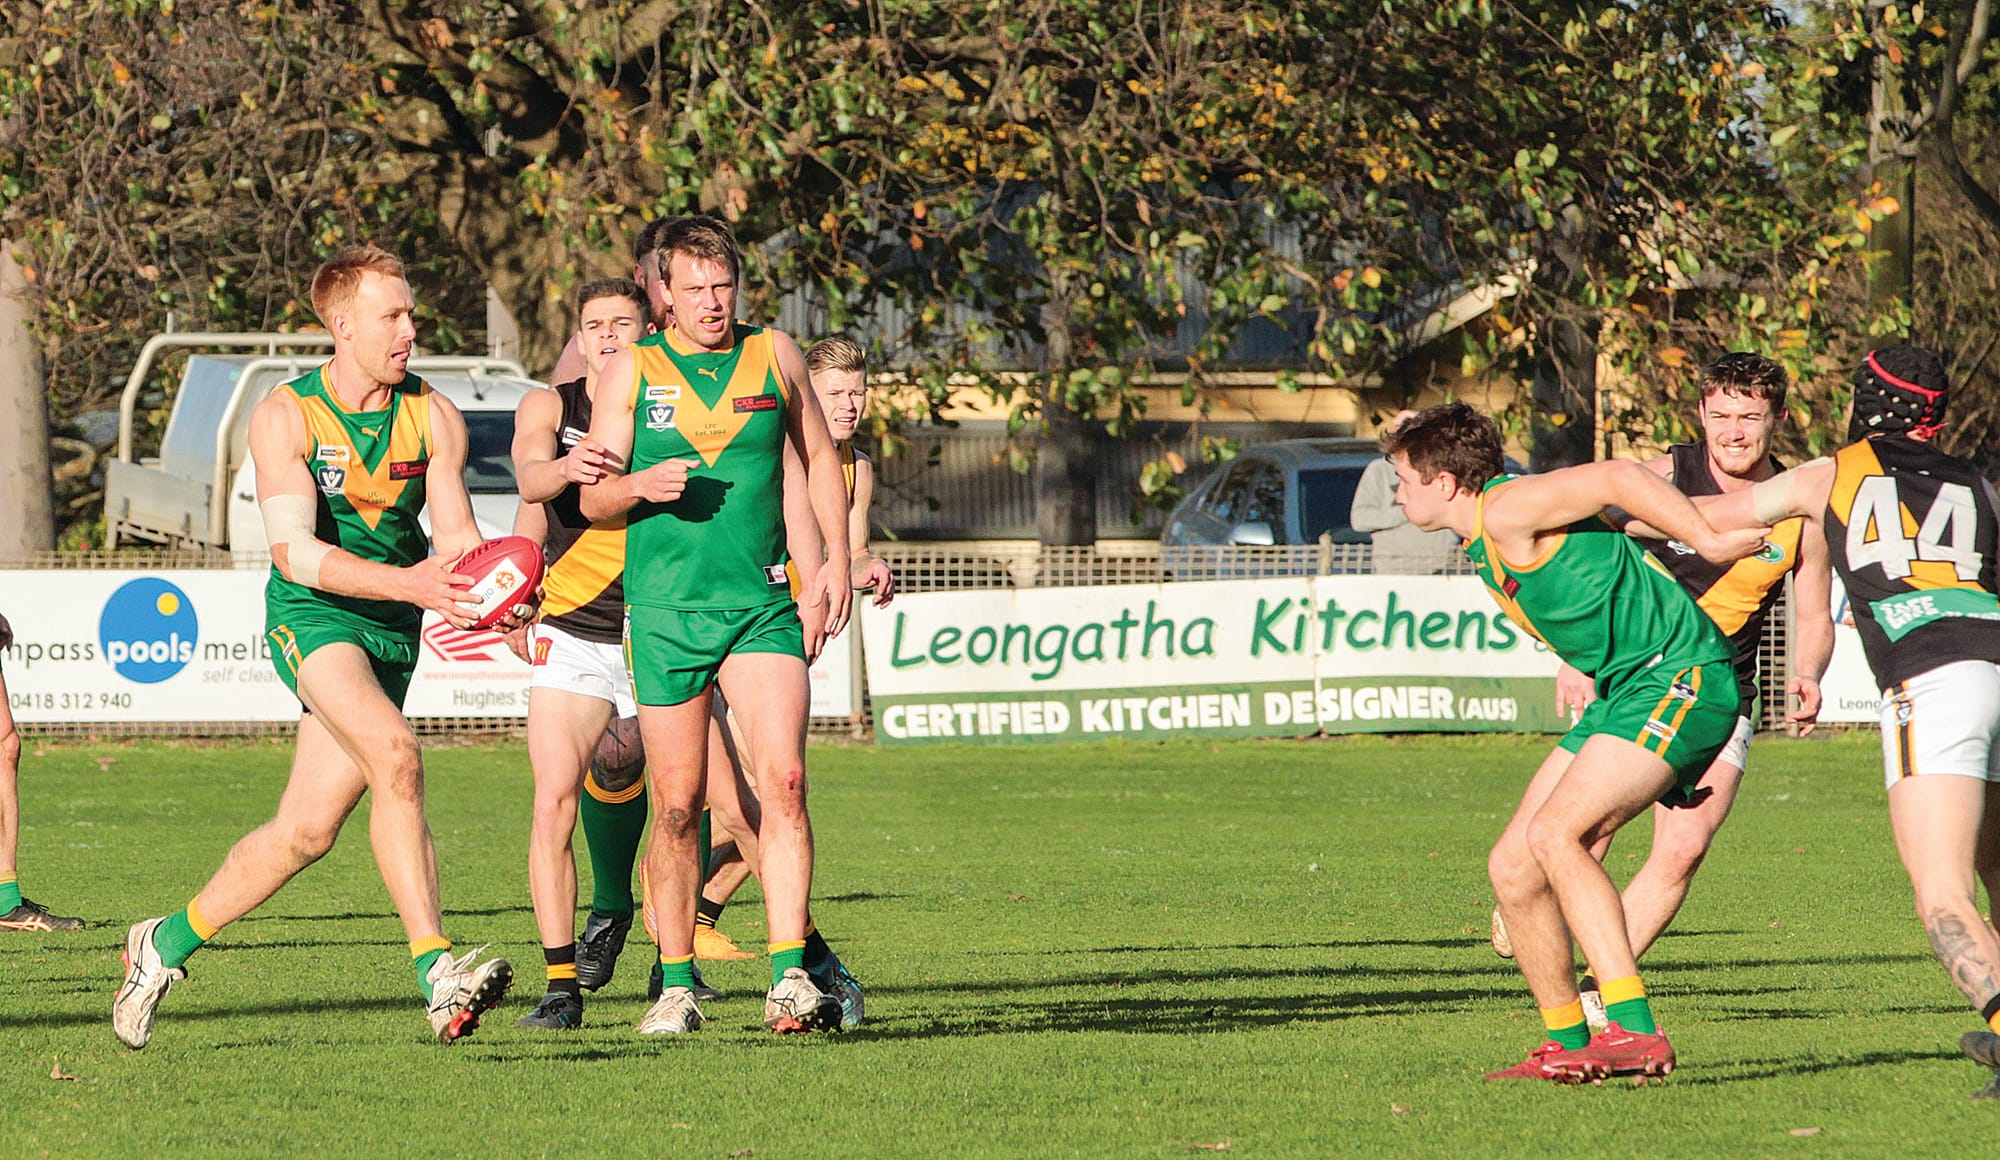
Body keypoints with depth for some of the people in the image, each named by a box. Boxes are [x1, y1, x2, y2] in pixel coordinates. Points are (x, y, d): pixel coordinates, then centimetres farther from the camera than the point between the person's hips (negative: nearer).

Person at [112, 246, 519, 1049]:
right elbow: (295, 552, -18)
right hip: (311, 615, -4)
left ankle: (167, 943, 25)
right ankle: (436, 970, -34)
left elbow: (457, 539, -3)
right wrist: (406, 582, -32)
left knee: (307, 831, 2)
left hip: (392, 630, 4)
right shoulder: (284, 417, -9)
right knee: (393, 753, -30)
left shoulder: (433, 418, 1)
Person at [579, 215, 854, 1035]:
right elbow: (594, 498, 5)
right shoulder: (632, 370, 4)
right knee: (676, 805, 1)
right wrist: (642, 485, -16)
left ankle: (789, 976, -18)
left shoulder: (774, 355, 8)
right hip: (663, 608, 0)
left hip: (761, 603, 0)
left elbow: (819, 456, 21)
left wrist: (837, 557, 11)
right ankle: (676, 986, 14)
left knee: (783, 778, -16)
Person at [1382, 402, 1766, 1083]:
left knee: (1554, 834, -26)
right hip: (1626, 690, 10)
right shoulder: (1485, 540, 16)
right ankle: (1568, 1046, 15)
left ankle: (1634, 1030, -30)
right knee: (1513, 866, 5)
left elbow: (1618, 478, -23)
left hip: (1678, 676, -10)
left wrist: (1707, 542, -20)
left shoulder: (1506, 511, -15)